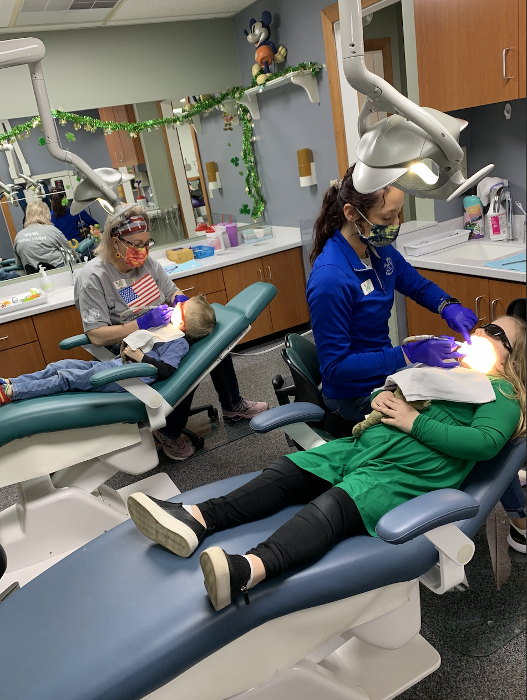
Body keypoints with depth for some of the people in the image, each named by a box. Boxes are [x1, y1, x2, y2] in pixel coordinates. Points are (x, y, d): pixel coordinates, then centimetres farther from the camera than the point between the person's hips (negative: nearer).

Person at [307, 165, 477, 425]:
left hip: (384, 371, 7)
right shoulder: (329, 279, -30)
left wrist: (449, 306, -9)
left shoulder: (380, 249, -6)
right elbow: (334, 367, -26)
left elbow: (418, 285, 12)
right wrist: (408, 354, -29)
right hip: (356, 397, -7)